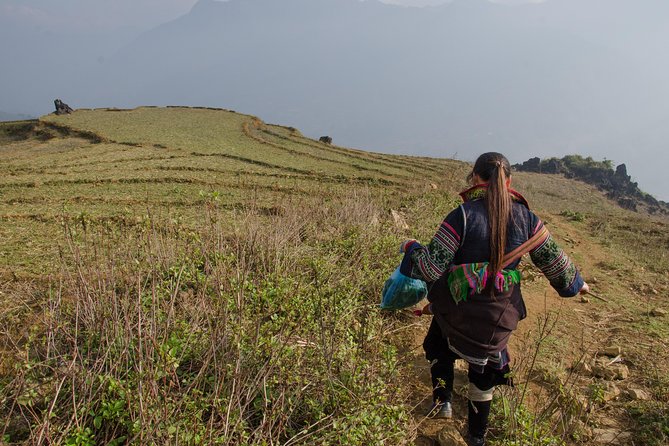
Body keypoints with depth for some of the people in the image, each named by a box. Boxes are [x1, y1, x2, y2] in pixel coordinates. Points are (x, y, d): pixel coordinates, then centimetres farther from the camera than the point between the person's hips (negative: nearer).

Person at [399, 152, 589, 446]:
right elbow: (556, 263, 4)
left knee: (439, 346, 31)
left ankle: (441, 400, 30)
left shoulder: (462, 216, -19)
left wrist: (412, 248, -1)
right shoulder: (527, 219, -6)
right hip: (500, 315, 3)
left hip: (456, 308, -3)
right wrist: (576, 283, 24)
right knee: (484, 368, 24)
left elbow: (432, 269, -20)